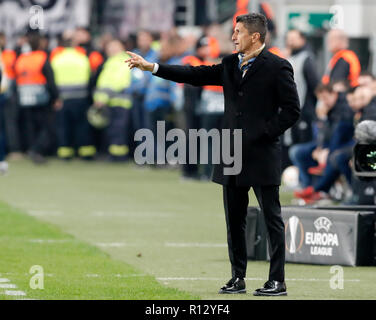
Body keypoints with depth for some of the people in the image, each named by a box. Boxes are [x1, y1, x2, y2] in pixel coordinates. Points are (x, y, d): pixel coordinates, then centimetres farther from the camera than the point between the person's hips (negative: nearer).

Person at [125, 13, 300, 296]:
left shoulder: (277, 67, -7)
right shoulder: (230, 65, 12)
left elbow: (291, 110, -8)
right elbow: (196, 75, 11)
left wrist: (262, 133, -13)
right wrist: (151, 67, 7)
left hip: (262, 156, -7)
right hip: (233, 156, 7)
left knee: (272, 219, -2)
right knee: (234, 220, 9)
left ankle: (277, 281, 1)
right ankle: (238, 278, 17)